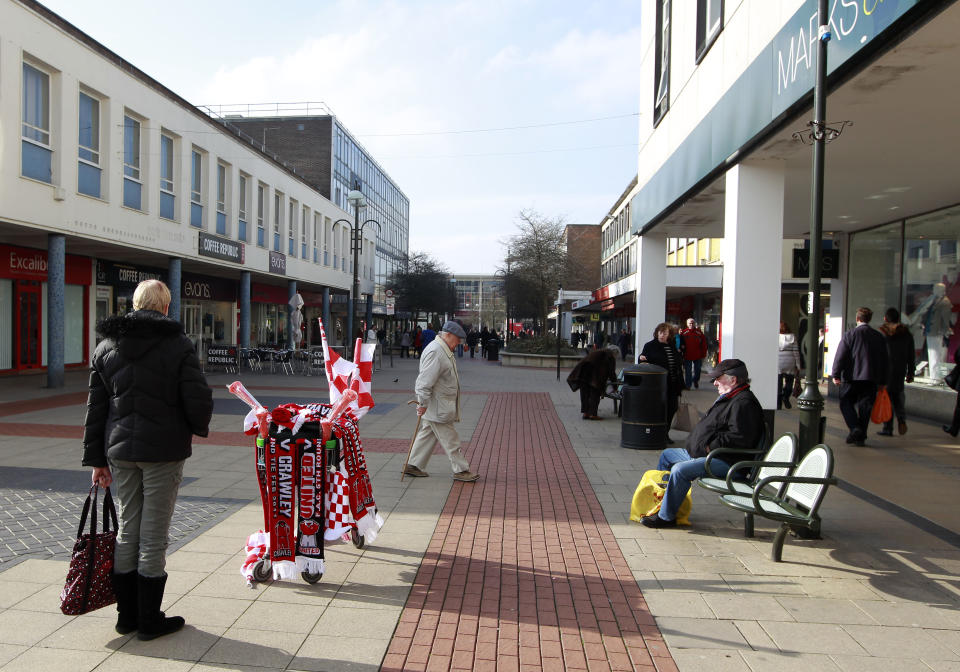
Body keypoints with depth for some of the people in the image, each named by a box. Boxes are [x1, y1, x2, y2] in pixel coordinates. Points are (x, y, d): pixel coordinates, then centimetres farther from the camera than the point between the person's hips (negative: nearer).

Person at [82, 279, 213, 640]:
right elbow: (198, 399, -13)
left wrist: (96, 458, 12)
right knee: (153, 536, 3)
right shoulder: (177, 344, -9)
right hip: (163, 451, -5)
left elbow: (95, 407, 8)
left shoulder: (105, 348, 7)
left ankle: (127, 615, 25)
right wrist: (199, 427, 8)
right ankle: (150, 620, 13)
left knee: (127, 530, 15)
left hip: (121, 451, 5)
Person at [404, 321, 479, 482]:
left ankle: (413, 466, 24)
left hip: (440, 406, 11)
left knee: (427, 434, 16)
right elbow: (425, 381, -25)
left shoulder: (444, 350, 14)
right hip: (437, 408, -11)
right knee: (450, 440, -2)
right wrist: (423, 404, -22)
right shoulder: (435, 352, -21)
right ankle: (461, 470, 7)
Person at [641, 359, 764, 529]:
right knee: (667, 455, 21)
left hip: (727, 462, -12)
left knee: (680, 470, -30)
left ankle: (666, 517, -19)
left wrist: (710, 448, -22)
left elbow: (739, 438, -28)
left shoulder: (743, 403, -18)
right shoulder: (728, 398, 18)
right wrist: (696, 443, 10)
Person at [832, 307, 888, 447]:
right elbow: (884, 360, 13)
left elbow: (840, 356, -10)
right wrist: (882, 381, 18)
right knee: (865, 407, 7)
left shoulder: (850, 334, -6)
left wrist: (836, 375, -5)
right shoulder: (879, 336, 8)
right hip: (872, 378, 4)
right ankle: (861, 437, 8)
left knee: (846, 403, 8)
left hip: (852, 377, -4)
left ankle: (854, 428, -11)